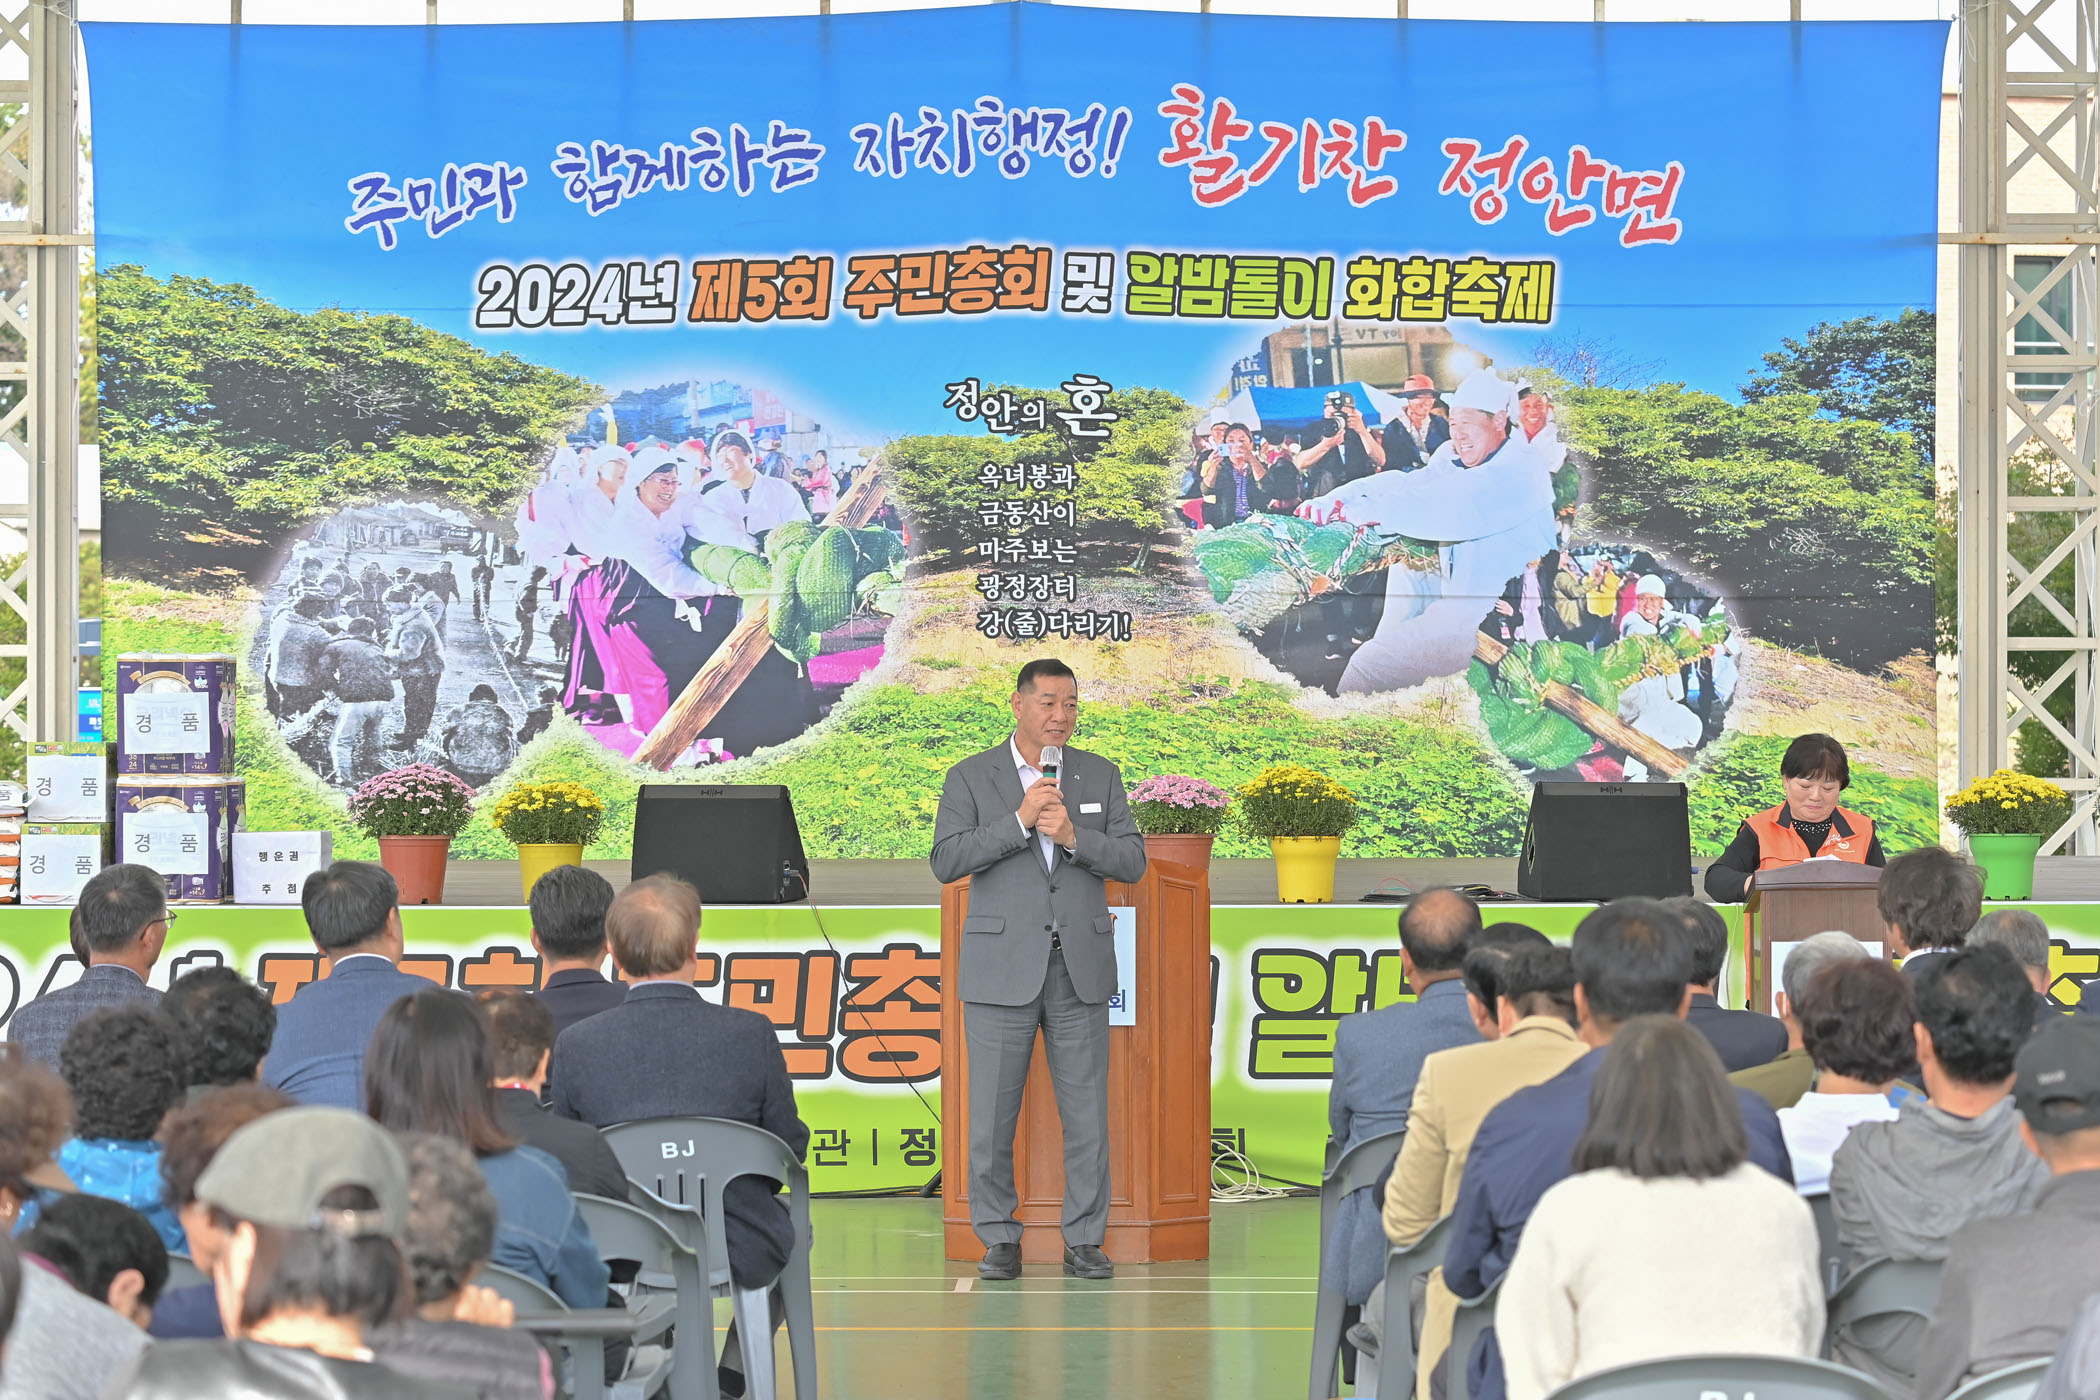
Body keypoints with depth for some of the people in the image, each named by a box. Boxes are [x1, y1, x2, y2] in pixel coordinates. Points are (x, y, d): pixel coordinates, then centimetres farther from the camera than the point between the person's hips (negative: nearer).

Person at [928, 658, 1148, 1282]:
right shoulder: (970, 778, 3)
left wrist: (1074, 837, -14)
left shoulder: (1101, 776, 10)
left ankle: (1084, 1241, 9)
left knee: (1086, 1112, 2)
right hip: (1002, 967, -2)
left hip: (1081, 968, 2)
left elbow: (1132, 861, 3)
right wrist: (1019, 821, -18)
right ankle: (999, 1241, 9)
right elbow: (947, 862, -9)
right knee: (993, 1114, 0)